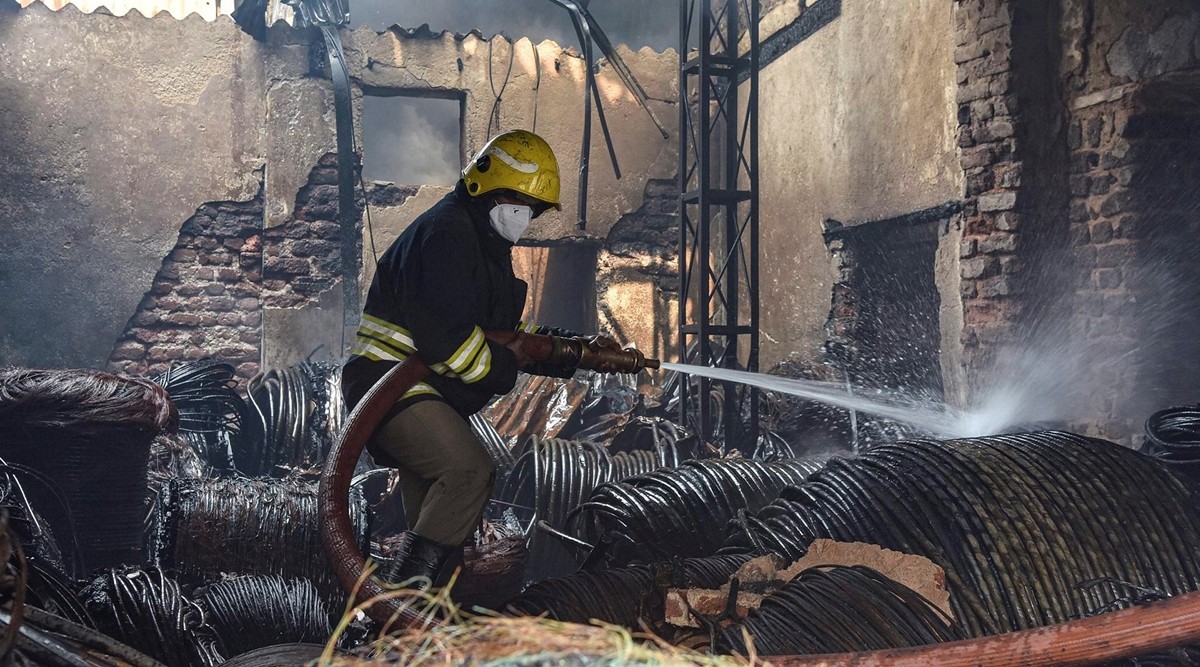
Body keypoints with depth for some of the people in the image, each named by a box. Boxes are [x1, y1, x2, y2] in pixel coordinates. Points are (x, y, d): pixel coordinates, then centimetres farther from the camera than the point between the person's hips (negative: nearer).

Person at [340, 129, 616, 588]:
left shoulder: (487, 245, 19)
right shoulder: (447, 232, -16)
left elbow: (508, 334, 23)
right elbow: (443, 335, -27)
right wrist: (501, 366, -13)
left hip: (424, 393, 11)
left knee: (437, 512, 14)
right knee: (468, 468, -27)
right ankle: (404, 584, -23)